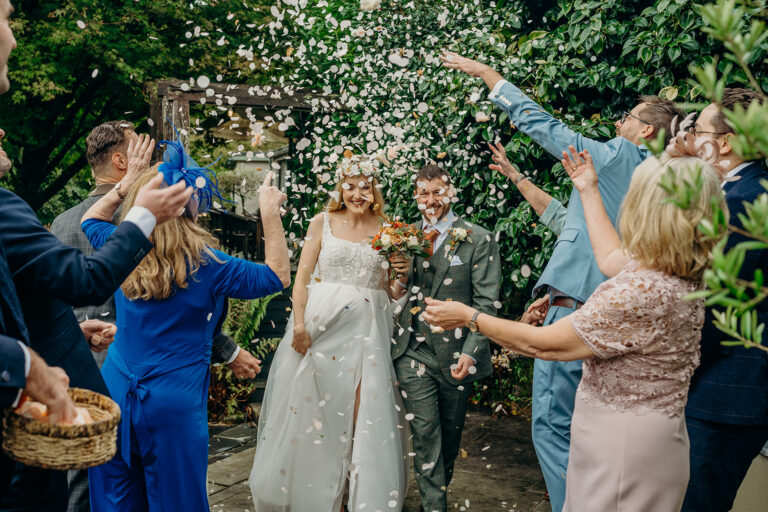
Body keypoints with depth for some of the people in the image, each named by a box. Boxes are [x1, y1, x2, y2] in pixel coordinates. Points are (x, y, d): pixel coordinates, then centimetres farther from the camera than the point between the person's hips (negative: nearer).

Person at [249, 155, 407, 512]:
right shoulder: (323, 222, 4)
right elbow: (302, 276, -1)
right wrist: (299, 324, -12)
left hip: (366, 331, 1)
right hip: (321, 322, -1)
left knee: (366, 416, 0)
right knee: (310, 410, 6)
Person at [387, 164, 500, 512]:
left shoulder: (478, 240, -4)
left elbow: (485, 303, -8)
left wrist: (470, 353, -18)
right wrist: (402, 277, -9)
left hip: (456, 354, -1)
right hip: (414, 352, 2)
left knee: (450, 432, 13)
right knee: (425, 432, -3)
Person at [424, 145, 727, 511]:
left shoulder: (640, 292, -30)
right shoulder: (682, 277, -2)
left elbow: (542, 344, -22)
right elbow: (611, 258, 20)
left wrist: (469, 317, -9)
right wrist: (588, 192, 27)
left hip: (624, 448, -9)